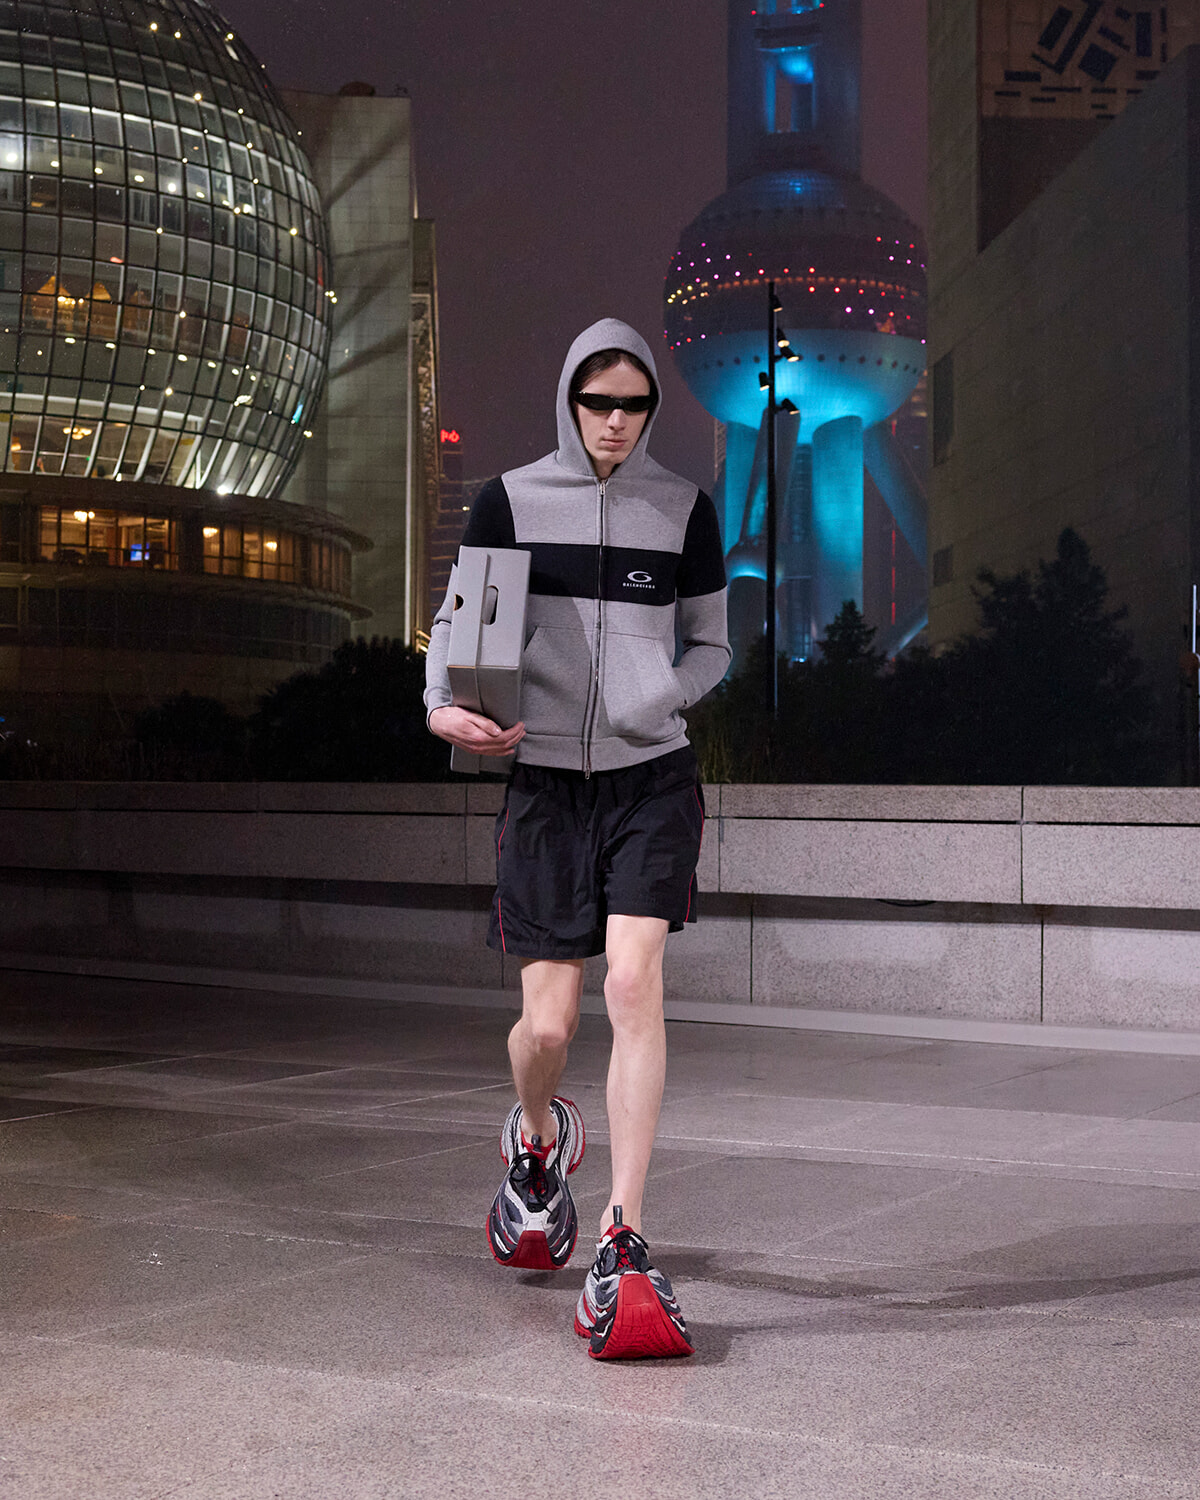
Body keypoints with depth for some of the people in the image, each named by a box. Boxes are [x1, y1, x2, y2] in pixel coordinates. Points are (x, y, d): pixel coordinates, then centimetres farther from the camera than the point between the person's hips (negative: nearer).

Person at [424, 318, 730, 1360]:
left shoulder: (684, 510, 6)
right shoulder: (511, 502, 4)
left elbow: (712, 647, 13)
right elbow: (455, 620, 6)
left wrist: (652, 704, -6)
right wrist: (446, 706, -15)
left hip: (652, 776, 0)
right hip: (547, 779, 0)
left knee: (635, 982, -17)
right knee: (548, 1021, 1)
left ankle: (622, 1250, -12)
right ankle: (538, 1140, 38)